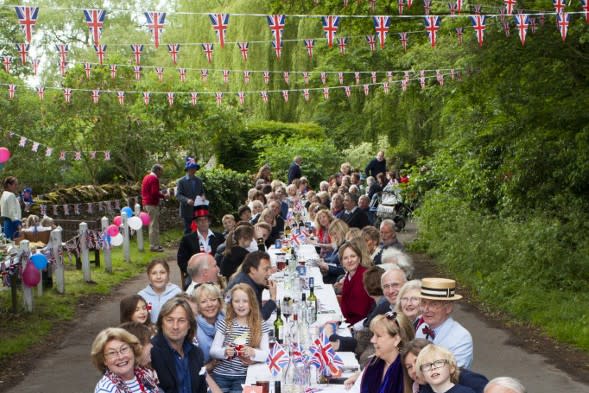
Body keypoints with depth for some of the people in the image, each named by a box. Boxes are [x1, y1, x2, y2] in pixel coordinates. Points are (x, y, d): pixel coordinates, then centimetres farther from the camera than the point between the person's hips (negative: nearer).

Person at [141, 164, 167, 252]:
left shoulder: (146, 177, 15)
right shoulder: (154, 179, -15)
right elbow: (155, 193, -23)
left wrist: (160, 193, 17)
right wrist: (163, 196, -6)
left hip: (146, 204, 10)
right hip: (152, 205, -10)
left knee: (153, 225, 15)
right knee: (154, 226, -5)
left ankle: (155, 244, 21)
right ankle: (154, 246, -2)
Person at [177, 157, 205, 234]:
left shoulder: (199, 180, 11)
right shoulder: (181, 181, -2)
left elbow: (202, 192, 17)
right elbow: (178, 195, -8)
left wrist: (202, 197, -7)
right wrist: (187, 200, -25)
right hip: (187, 210, -3)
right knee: (188, 230, 3)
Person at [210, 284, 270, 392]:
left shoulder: (261, 326, 0)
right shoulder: (224, 324, 0)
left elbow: (266, 353, -6)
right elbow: (213, 350, -2)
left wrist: (252, 352, -26)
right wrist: (224, 351, -23)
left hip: (243, 378, -1)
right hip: (221, 376, 1)